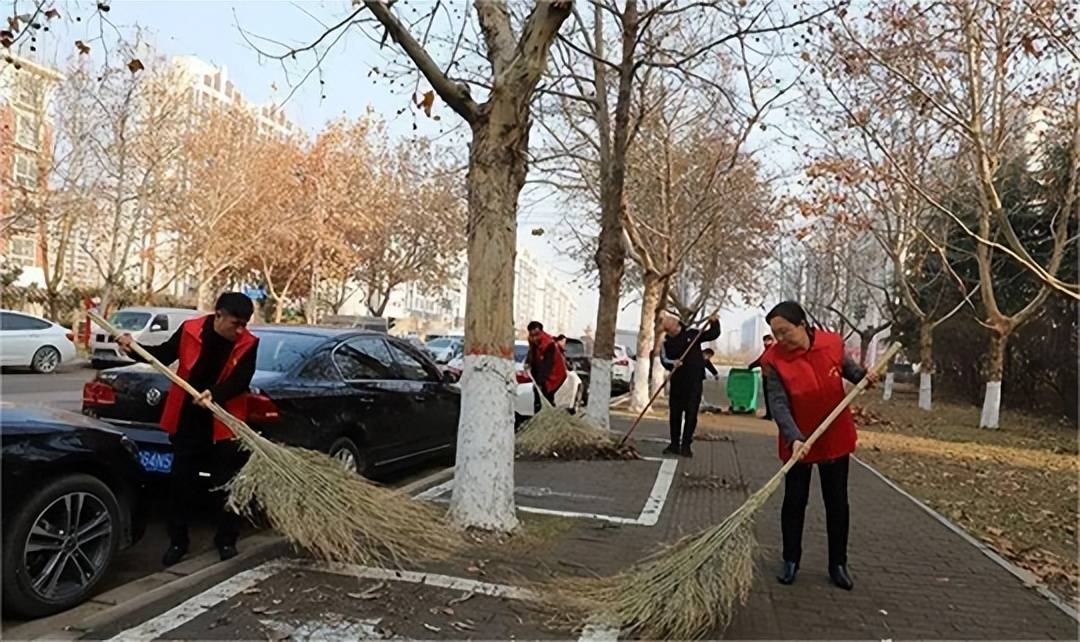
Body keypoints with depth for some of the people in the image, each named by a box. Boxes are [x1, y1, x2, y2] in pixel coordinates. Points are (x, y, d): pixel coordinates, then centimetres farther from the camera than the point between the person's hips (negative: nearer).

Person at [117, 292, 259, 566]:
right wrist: (134, 349, -5)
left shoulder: (248, 344, -9)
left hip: (224, 424, -1)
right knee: (180, 482, 9)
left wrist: (214, 394, -32)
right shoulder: (190, 329, -6)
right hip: (188, 421, 1)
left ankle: (226, 541, 20)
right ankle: (178, 541, 23)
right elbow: (164, 354, 8)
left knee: (226, 485, 5)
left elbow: (240, 381, -17)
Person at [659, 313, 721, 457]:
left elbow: (713, 334, 11)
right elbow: (664, 359, -11)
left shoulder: (692, 334, 5)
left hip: (694, 381, -1)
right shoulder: (667, 343, 4)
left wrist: (714, 323, -6)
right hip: (677, 382, 1)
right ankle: (675, 444, 20)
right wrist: (673, 363, -31)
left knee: (691, 414, -2)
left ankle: (686, 445, 4)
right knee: (674, 413, 7)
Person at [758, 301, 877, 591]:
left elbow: (846, 365, 13)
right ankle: (791, 560, 25)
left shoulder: (832, 343, -10)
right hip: (798, 442, -2)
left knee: (837, 504, 11)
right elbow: (778, 404, -24)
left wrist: (862, 376, -8)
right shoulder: (775, 360, -18)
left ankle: (838, 564, 26)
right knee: (794, 502, 8)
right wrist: (795, 438, -37)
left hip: (836, 439, 2)